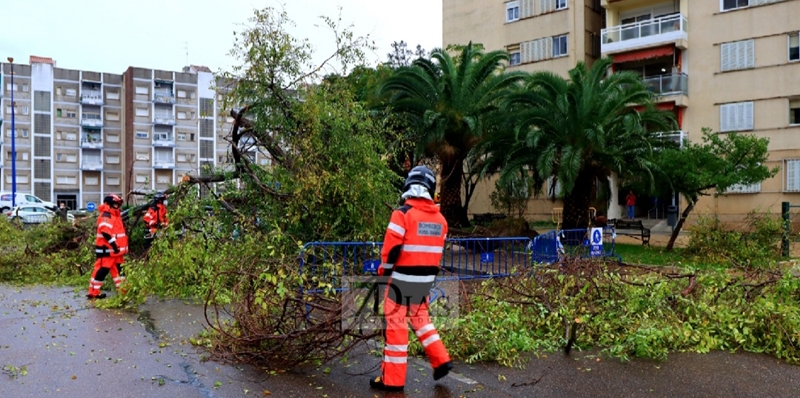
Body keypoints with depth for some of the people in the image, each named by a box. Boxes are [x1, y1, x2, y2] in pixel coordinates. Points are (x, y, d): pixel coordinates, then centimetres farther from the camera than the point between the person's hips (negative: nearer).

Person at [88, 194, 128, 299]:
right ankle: (93, 292, 1)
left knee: (118, 269, 13)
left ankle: (122, 289, 18)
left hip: (115, 249, 10)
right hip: (107, 249, -10)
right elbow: (105, 233, -26)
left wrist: (120, 247, 20)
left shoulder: (115, 215, 18)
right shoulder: (106, 216, -15)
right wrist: (114, 245, -24)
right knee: (102, 270, -6)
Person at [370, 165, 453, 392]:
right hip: (426, 278, 6)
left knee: (396, 323, 3)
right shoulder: (440, 219, 5)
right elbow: (437, 250, 10)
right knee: (420, 317, 24)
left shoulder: (403, 213, -14)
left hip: (404, 277, -6)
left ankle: (393, 379, 11)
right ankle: (441, 361, 21)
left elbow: (391, 248, -16)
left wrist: (384, 270, 0)